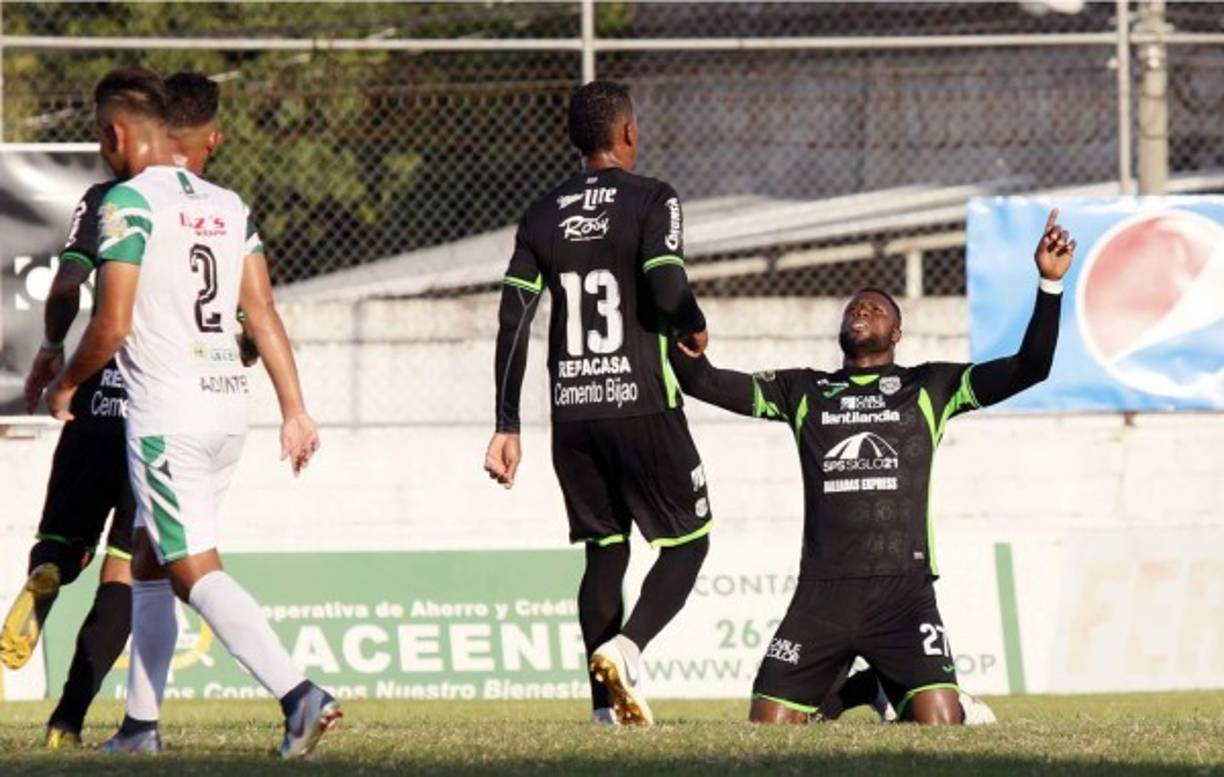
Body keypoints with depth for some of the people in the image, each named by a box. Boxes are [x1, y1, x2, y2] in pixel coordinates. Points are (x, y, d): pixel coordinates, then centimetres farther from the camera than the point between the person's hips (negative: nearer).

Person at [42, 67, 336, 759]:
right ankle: (142, 724, 23)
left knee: (196, 572, -9)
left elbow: (113, 324, -13)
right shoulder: (228, 205, 12)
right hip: (229, 409, 8)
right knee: (149, 564, 19)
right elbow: (264, 315, 10)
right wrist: (295, 411, 11)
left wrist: (65, 385, 4)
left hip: (166, 416, -8)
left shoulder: (129, 202, -9)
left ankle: (298, 694, -24)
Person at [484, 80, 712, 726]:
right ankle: (626, 648, -19)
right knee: (687, 541, 6)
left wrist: (506, 426, 9)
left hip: (571, 412, 5)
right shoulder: (651, 200, -5)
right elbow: (667, 290, -19)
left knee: (603, 550, 13)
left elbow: (512, 321, 6)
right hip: (641, 406, -5)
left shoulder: (542, 216, 10)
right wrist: (694, 327, 5)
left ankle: (607, 703, 5)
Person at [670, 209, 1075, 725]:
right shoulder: (803, 391, 17)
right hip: (822, 593, 2)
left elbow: (1029, 368, 5)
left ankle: (896, 693, 16)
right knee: (768, 727, -7)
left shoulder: (930, 388, 13)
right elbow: (704, 381, 12)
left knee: (940, 724, -19)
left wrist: (1049, 284, -6)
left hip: (905, 591, -2)